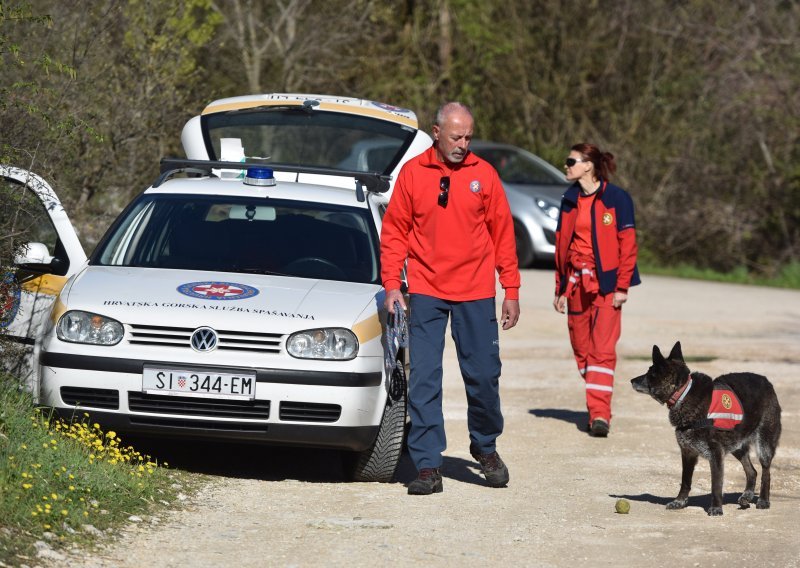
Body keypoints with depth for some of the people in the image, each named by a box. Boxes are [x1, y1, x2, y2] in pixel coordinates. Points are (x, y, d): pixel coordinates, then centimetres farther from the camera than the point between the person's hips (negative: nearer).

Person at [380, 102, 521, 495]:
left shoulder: (483, 174, 3)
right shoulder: (412, 173, 1)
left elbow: (502, 234, 6)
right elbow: (394, 232, 4)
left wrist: (511, 291, 4)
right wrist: (391, 284, -4)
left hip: (475, 293, 1)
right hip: (426, 292, -1)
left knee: (484, 376, 5)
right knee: (423, 379, -5)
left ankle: (485, 447, 29)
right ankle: (428, 466, -2)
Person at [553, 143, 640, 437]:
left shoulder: (616, 198, -6)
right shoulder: (569, 201, 11)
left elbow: (627, 244, -7)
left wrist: (622, 286, -11)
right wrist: (560, 288, 14)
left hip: (605, 283, -6)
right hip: (576, 283, 6)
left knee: (603, 349, -11)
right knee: (581, 348, 7)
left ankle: (600, 413, -15)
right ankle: (597, 403, 19)